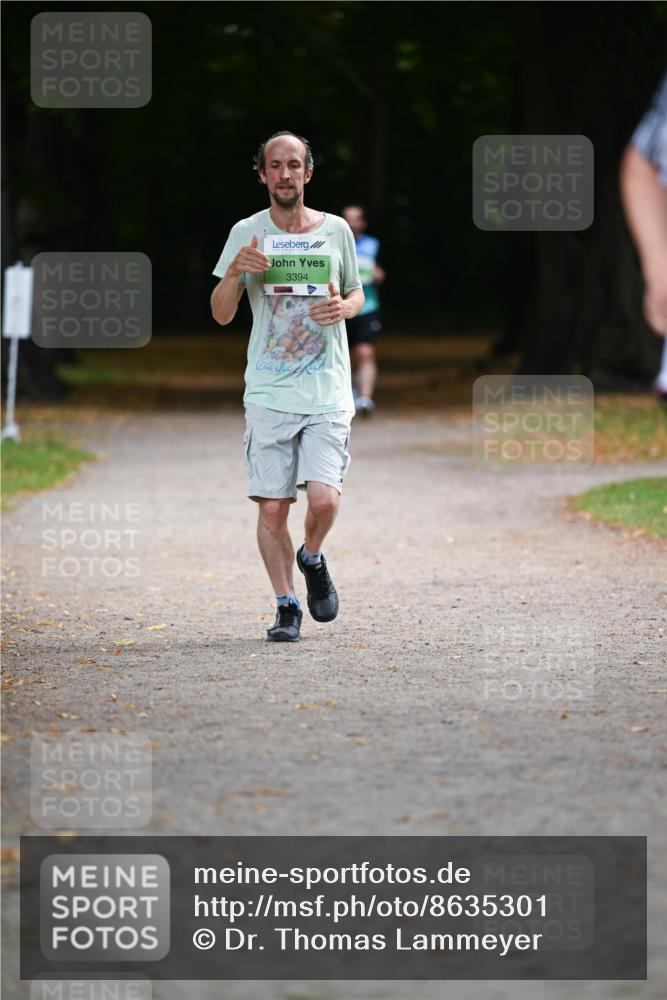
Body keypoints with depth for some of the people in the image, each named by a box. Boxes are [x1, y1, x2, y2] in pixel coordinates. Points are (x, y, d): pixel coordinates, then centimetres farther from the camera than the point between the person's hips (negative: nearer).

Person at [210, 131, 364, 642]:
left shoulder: (335, 230, 6)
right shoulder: (246, 234, 4)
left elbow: (357, 294, 19)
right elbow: (221, 315, 5)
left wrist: (344, 307, -5)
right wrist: (235, 273, -15)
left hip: (328, 393, 0)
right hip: (268, 394, 0)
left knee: (324, 498, -14)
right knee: (271, 508, -2)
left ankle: (312, 558, 18)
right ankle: (286, 605, 13)